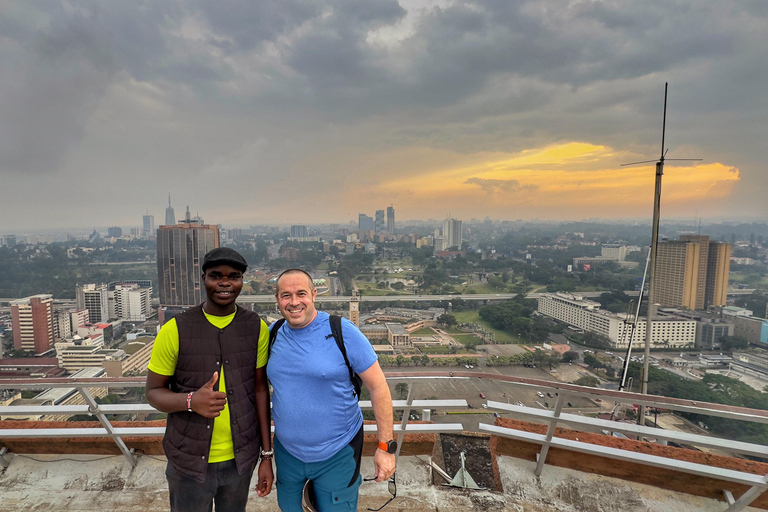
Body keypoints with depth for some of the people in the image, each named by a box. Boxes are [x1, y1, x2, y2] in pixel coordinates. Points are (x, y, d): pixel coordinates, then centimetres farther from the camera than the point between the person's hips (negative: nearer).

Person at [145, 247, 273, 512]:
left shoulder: (256, 328, -7)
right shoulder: (175, 330, -13)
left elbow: (260, 389, -2)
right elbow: (153, 392, -4)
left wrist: (267, 455, 0)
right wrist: (191, 401, -27)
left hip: (241, 457, 2)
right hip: (189, 460, -1)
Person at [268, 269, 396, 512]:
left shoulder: (342, 332, -18)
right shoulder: (274, 334, -4)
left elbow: (378, 386, -15)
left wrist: (386, 446, -14)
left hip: (337, 455, -4)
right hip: (287, 452, 4)